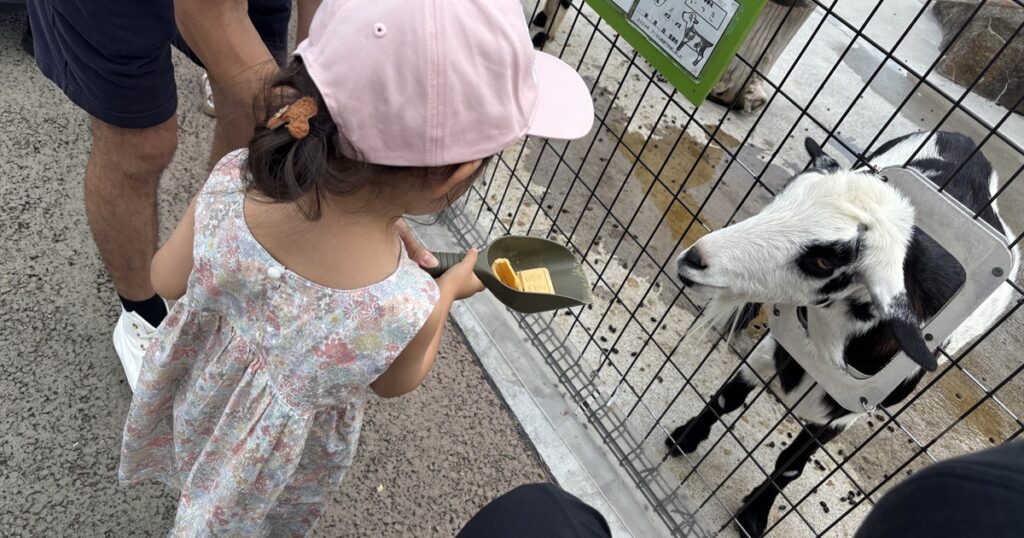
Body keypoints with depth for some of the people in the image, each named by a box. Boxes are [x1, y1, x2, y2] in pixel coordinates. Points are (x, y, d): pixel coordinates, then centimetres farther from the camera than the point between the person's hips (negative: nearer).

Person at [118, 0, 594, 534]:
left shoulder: (232, 182, -34)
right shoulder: (406, 310, -43)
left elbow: (167, 280, -13)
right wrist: (451, 288, -4)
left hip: (201, 394, 4)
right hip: (287, 458, -3)